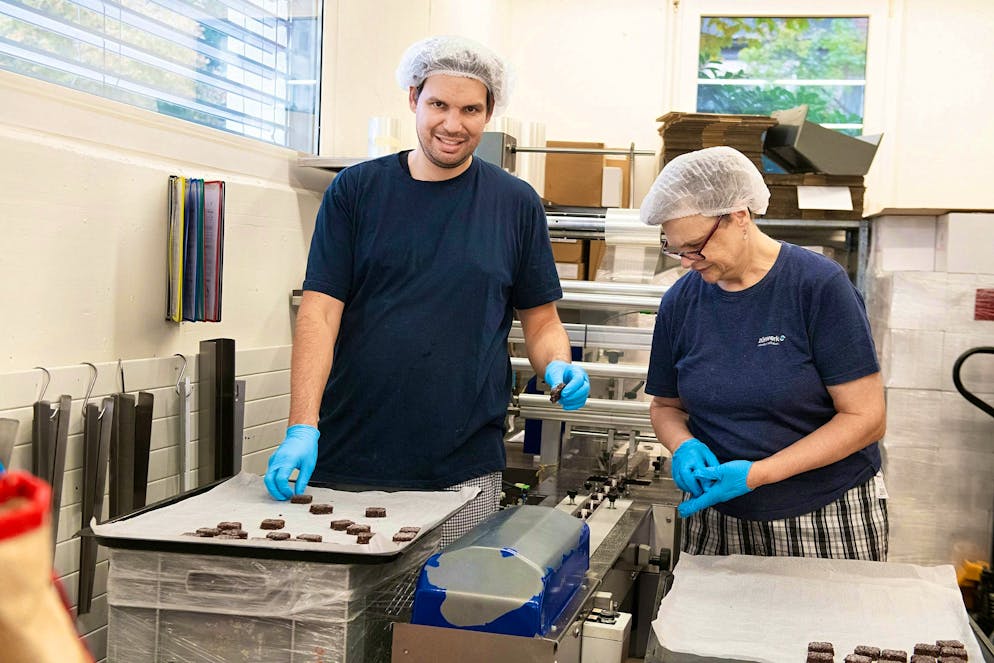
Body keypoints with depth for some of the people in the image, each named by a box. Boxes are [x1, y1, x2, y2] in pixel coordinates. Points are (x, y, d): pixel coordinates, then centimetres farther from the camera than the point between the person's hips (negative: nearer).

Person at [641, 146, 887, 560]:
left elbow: (865, 417, -14)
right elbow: (665, 405, 12)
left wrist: (757, 473, -22)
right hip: (717, 521, 4)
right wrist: (684, 446, -12)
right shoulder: (681, 302, 0)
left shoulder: (819, 285, -14)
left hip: (828, 522, -3)